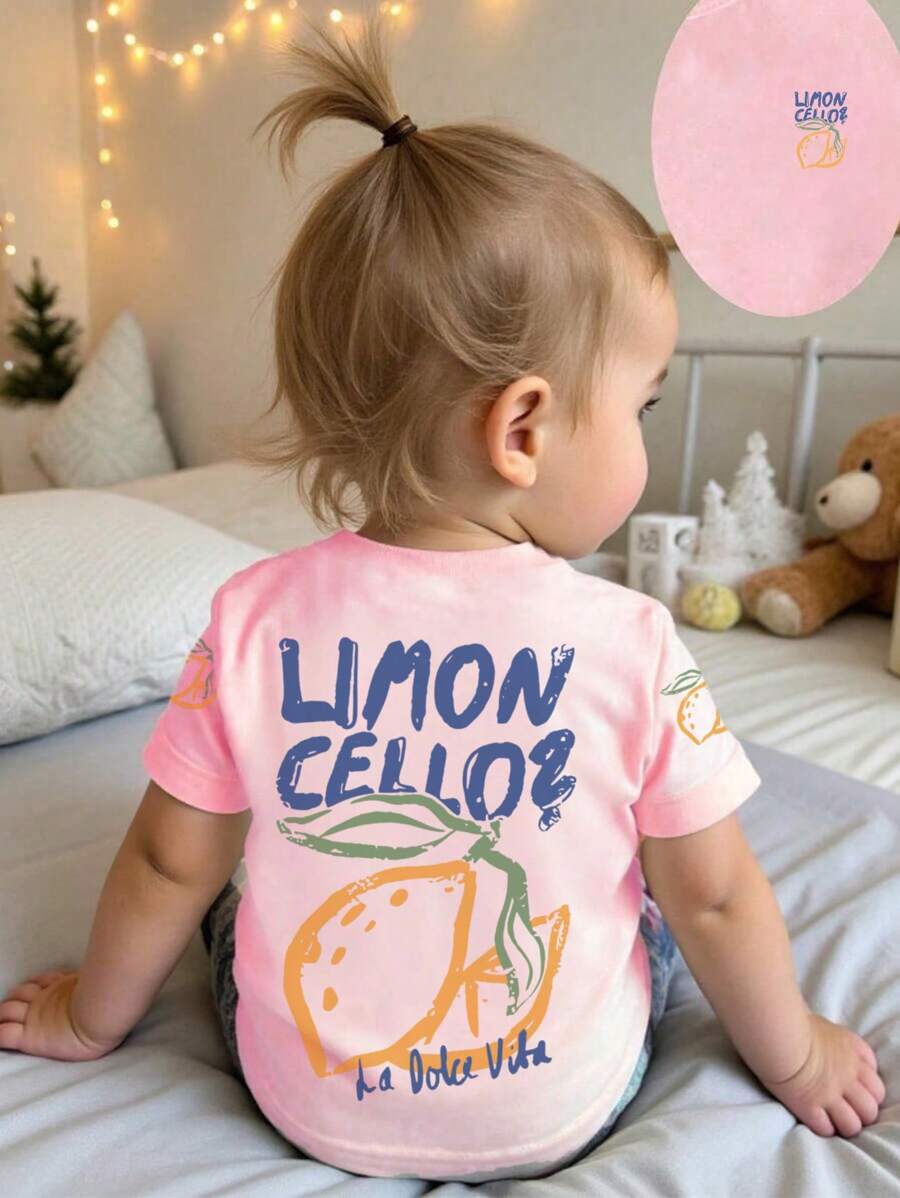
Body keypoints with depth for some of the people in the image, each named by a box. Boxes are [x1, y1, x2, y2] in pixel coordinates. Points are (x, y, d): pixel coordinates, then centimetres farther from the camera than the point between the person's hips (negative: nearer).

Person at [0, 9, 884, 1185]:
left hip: (310, 1106, 1)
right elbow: (714, 896, -12)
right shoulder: (633, 642, -22)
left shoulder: (254, 619, -19)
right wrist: (795, 1060, 9)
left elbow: (171, 863, -8)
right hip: (566, 1112, 0)